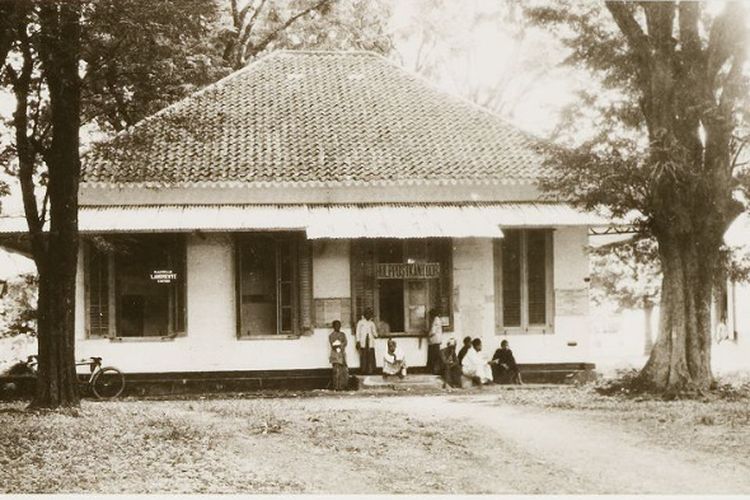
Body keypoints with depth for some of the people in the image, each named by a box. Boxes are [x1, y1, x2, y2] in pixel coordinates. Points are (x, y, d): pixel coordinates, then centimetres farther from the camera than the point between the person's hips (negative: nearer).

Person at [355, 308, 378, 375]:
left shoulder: (372, 323, 16)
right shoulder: (360, 322, 8)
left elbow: (374, 333, 17)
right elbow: (358, 332, 5)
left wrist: (375, 335, -7)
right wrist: (358, 342, -4)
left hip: (370, 343, 3)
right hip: (363, 343, -3)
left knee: (371, 357, -6)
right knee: (363, 357, -8)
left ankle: (370, 371, -5)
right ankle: (363, 371, -6)